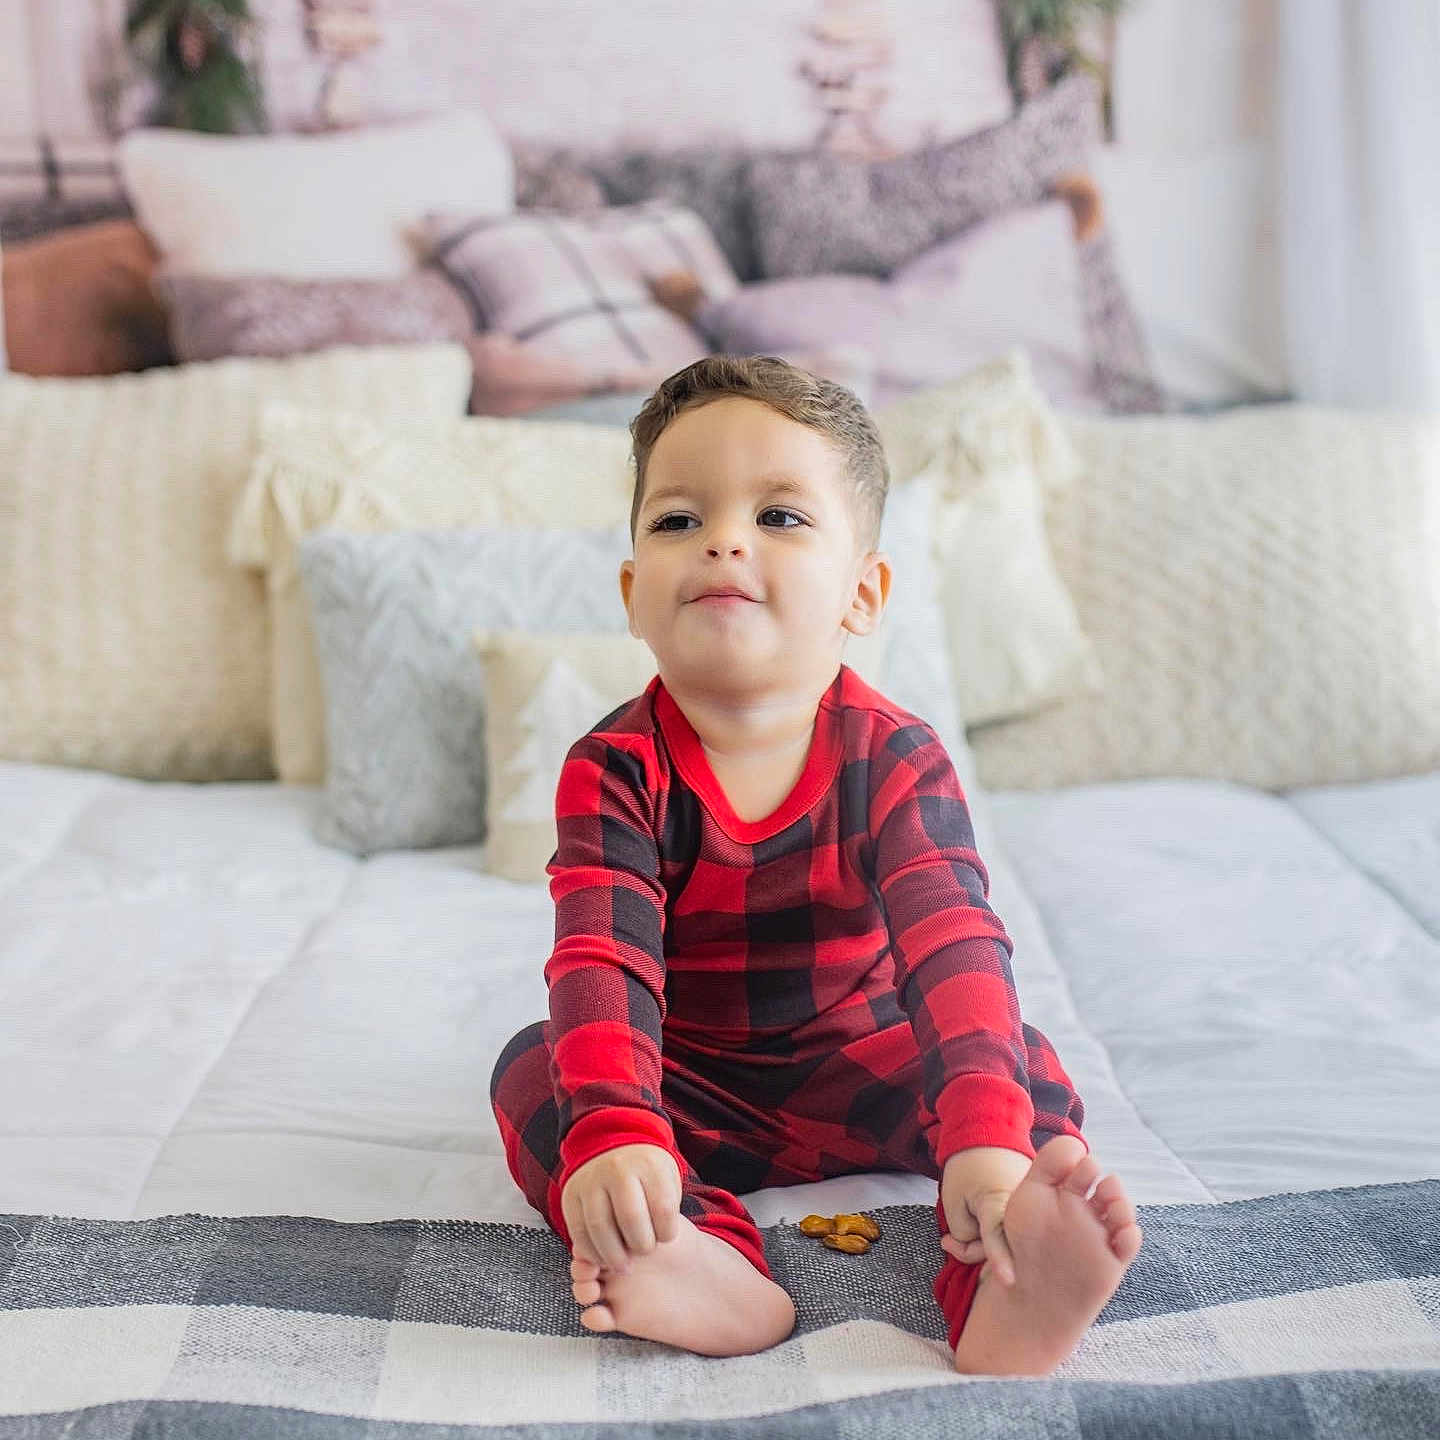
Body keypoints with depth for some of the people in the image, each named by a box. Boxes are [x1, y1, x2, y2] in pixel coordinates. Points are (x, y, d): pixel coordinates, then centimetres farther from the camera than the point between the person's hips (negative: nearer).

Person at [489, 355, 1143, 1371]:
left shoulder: (894, 757, -17)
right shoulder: (614, 769, -18)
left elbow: (952, 944, -30)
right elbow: (600, 961, -30)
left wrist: (985, 1139, -46)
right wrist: (613, 1135, -49)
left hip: (857, 1078, 1)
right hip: (685, 1093, 0)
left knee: (1028, 1066, -22)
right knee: (532, 1069, -24)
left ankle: (1001, 1285, -44)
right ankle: (703, 1257, -46)